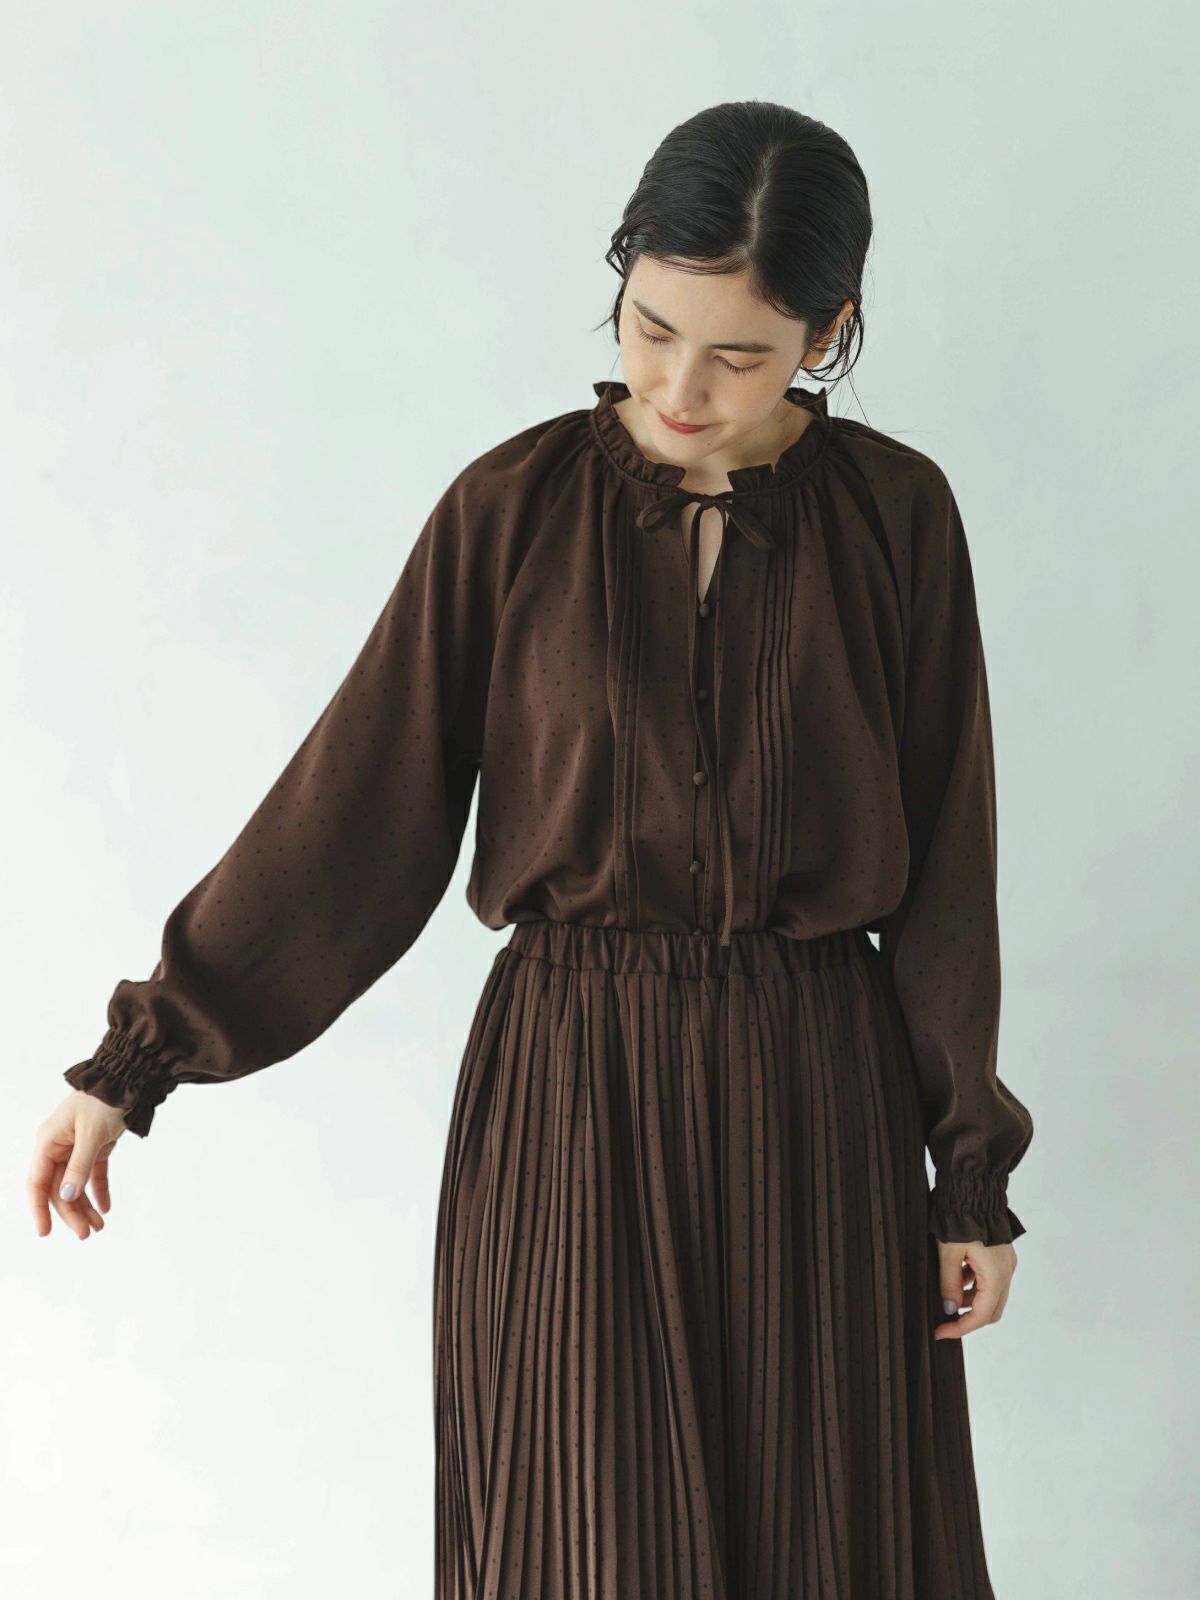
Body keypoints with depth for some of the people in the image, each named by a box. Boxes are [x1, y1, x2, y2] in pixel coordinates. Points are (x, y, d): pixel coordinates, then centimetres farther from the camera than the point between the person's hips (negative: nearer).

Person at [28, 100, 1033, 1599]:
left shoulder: (897, 515, -2)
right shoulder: (513, 508, -4)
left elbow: (944, 868, 1)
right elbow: (355, 805, -3)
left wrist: (974, 1176, 3)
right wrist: (134, 1058, -5)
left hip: (820, 1093, 1)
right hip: (574, 1094, -1)